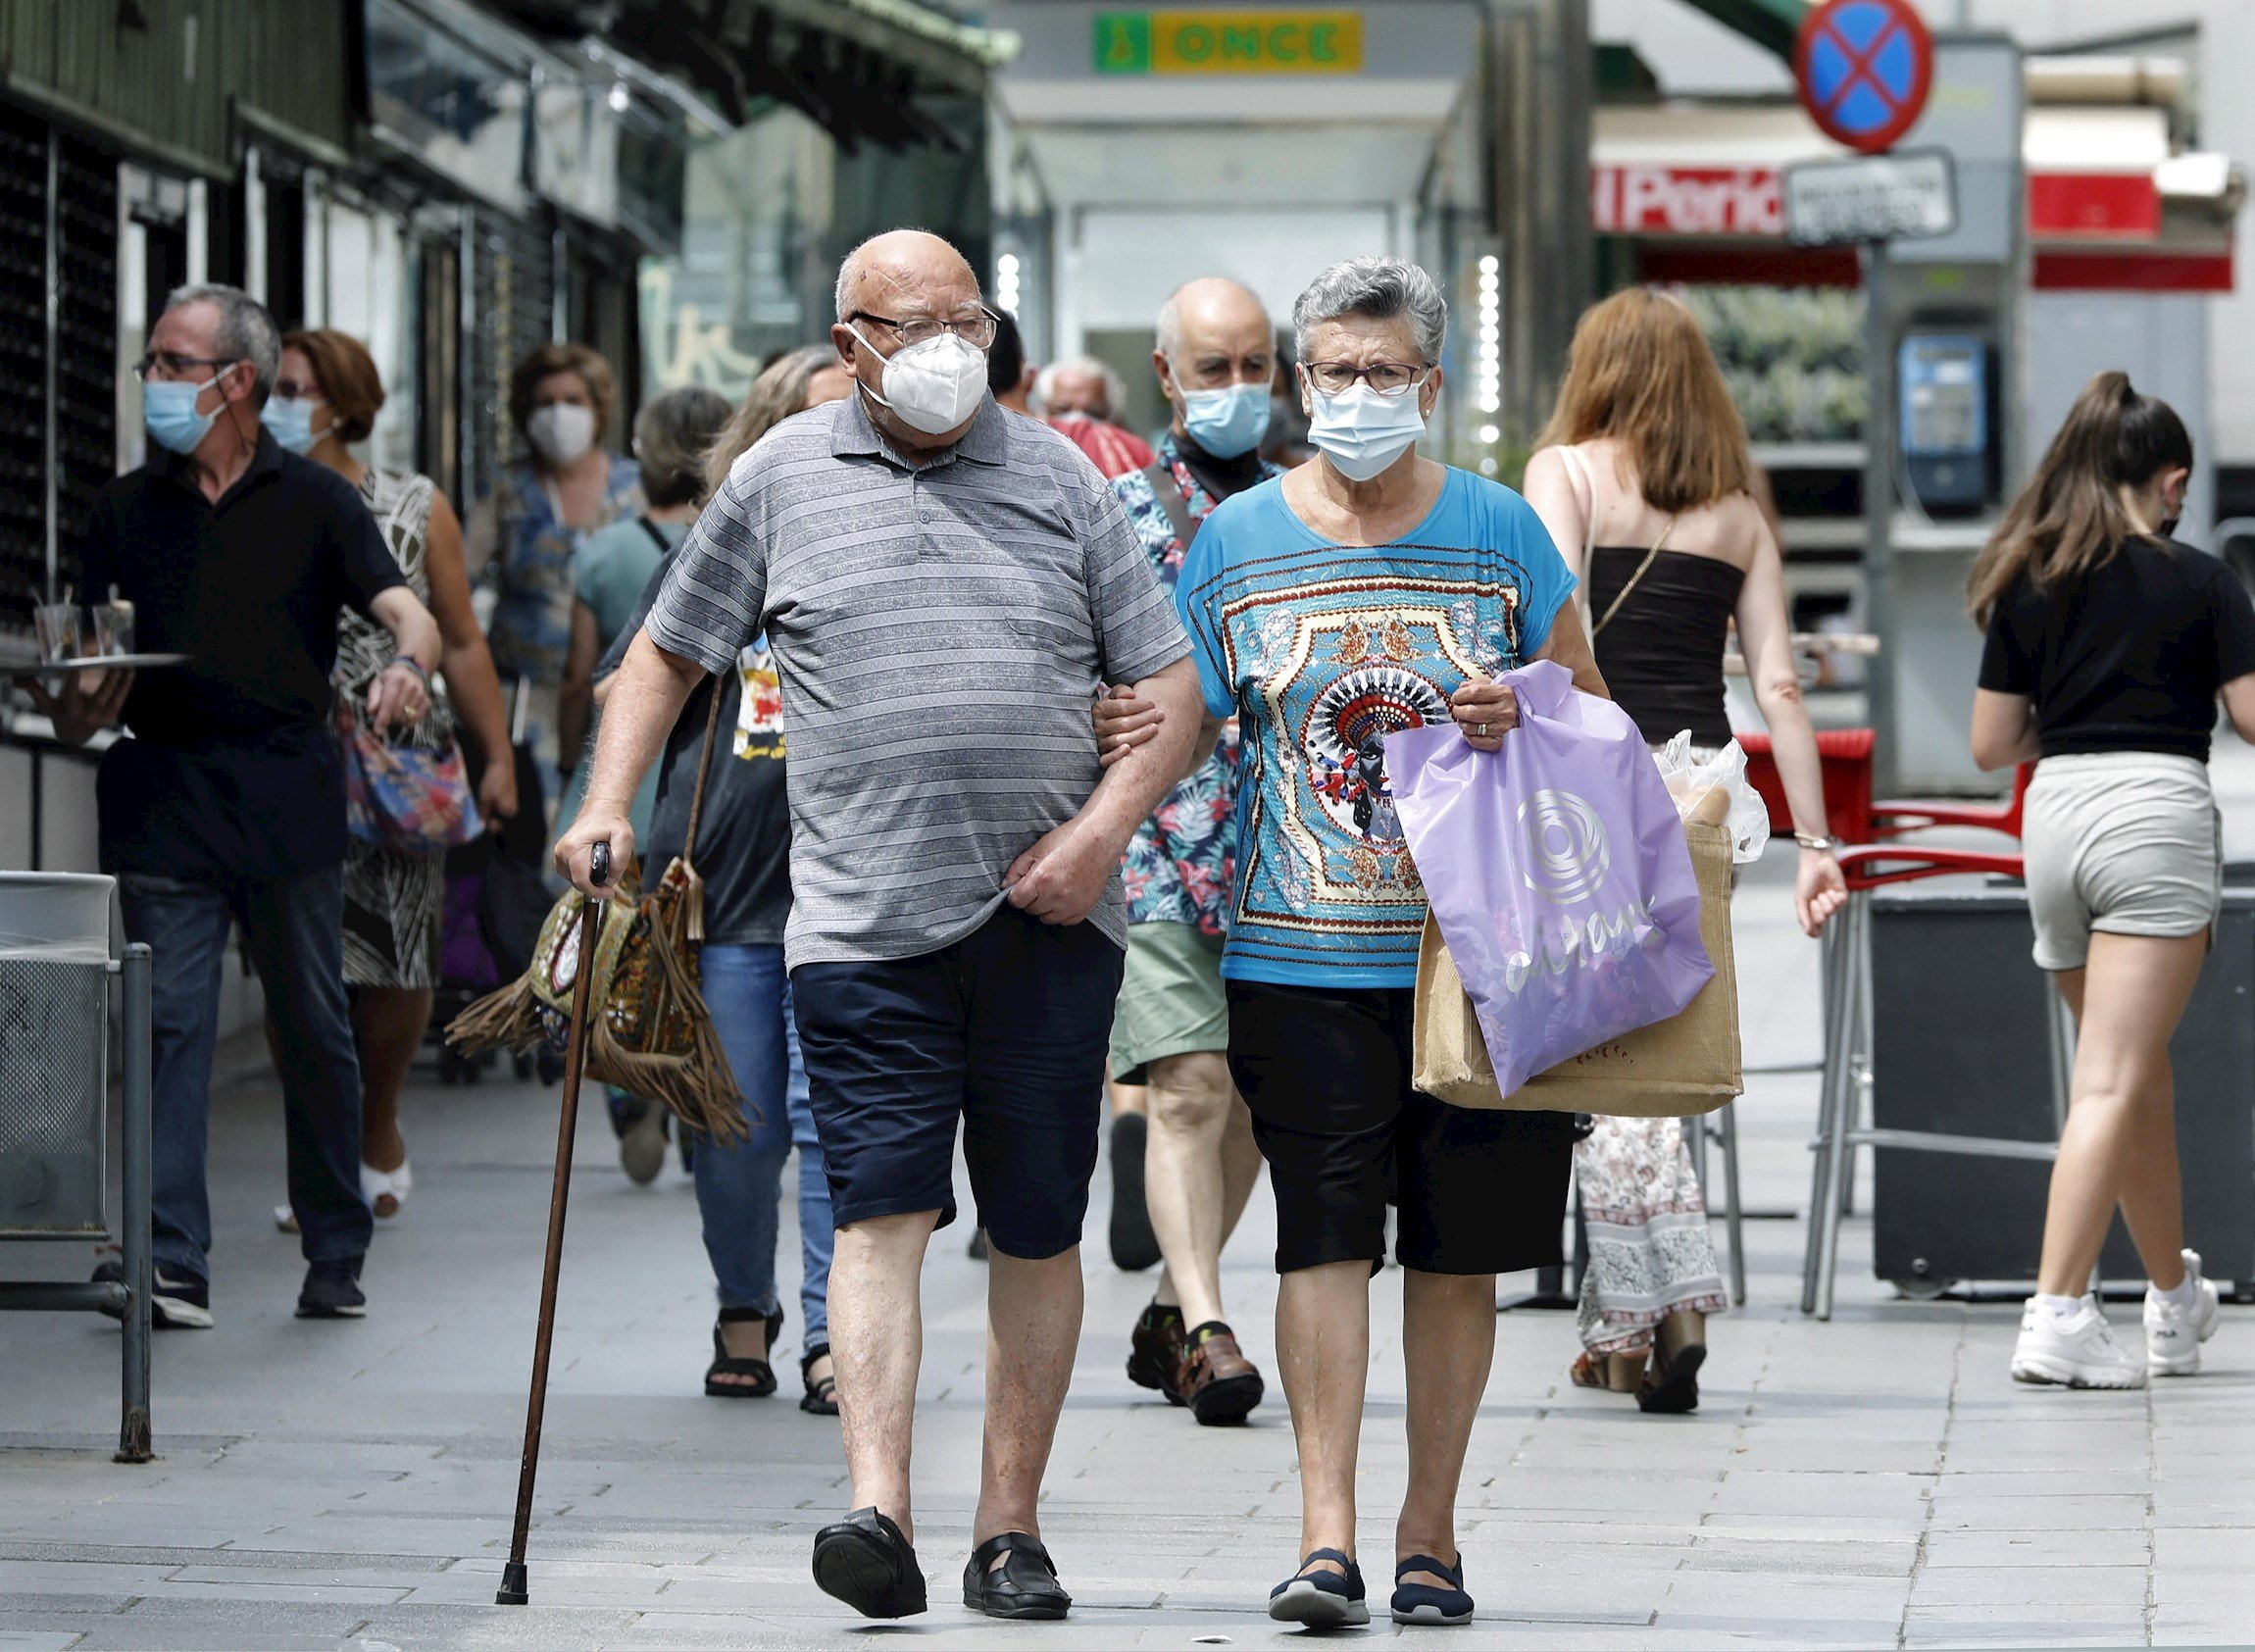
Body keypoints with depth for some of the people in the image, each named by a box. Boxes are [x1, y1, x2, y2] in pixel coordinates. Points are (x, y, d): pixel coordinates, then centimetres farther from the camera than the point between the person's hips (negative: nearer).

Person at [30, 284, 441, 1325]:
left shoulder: (314, 502, 6)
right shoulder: (125, 510, 13)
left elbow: (407, 611, -6)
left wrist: (408, 665, -29)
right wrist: (76, 712, -12)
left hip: (288, 798, -1)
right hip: (161, 799, 1)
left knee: (315, 1032, 5)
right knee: (169, 1025, -8)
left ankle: (336, 1259, 16)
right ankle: (171, 1262, -14)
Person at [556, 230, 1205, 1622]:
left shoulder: (1059, 478, 9)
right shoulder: (781, 480, 9)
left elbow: (1174, 684, 8)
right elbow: (669, 653, 18)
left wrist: (1106, 825, -7)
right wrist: (609, 804, 4)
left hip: (1048, 920, 1)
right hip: (867, 919, -1)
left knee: (1038, 1230, 4)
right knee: (882, 1209, -12)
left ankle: (1011, 1524, 12)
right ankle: (881, 1512, -22)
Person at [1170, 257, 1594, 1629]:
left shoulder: (1499, 530, 6)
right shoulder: (1237, 539, 6)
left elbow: (1592, 714, 13)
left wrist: (1525, 716, -9)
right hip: (1302, 954, -1)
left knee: (1457, 1252, 4)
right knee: (1325, 1240, -9)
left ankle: (1431, 1533, 12)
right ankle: (1327, 1530, -11)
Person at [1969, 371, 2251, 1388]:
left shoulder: (2026, 586, 9)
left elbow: (1991, 746, 10)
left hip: (2056, 812, 5)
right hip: (2156, 812, -5)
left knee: (2137, 1074, 18)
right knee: (2114, 1082, -9)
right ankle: (2056, 1314, -19)